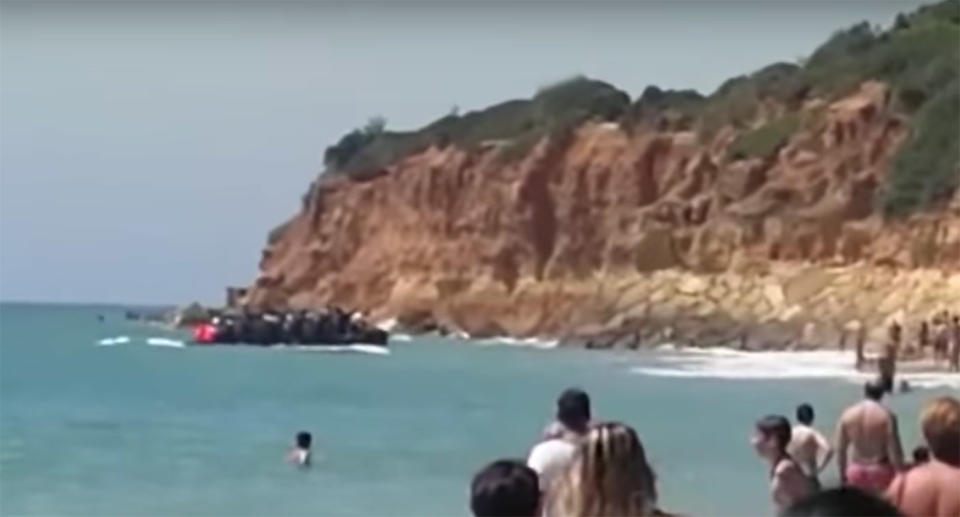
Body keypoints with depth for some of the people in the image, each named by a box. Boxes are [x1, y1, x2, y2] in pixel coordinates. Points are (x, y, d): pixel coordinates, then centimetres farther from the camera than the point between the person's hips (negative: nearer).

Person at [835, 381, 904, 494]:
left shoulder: (847, 415, -1)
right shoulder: (886, 415, -12)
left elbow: (840, 449, 2)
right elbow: (894, 449, -14)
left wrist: (843, 475, 12)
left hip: (856, 471, 3)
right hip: (881, 470, -3)